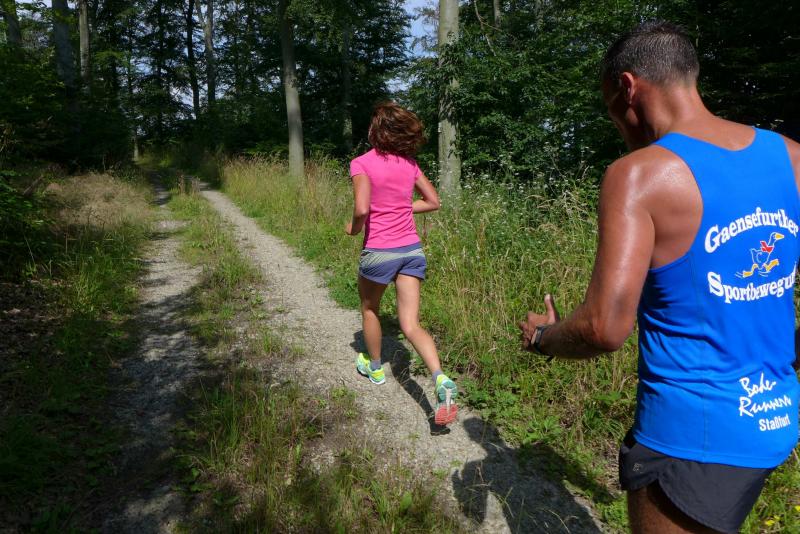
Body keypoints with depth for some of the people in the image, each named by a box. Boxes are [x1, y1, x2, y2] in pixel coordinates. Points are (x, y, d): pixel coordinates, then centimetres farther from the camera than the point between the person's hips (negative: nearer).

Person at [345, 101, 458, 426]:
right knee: (411, 326, 3)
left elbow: (361, 209, -21)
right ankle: (440, 379, -19)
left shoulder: (362, 163, -10)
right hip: (412, 249, 4)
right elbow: (433, 201, 12)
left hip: (379, 251, -4)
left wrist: (354, 228, -1)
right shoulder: (409, 163, 6)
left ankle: (374, 367, 42)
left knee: (369, 309, 24)